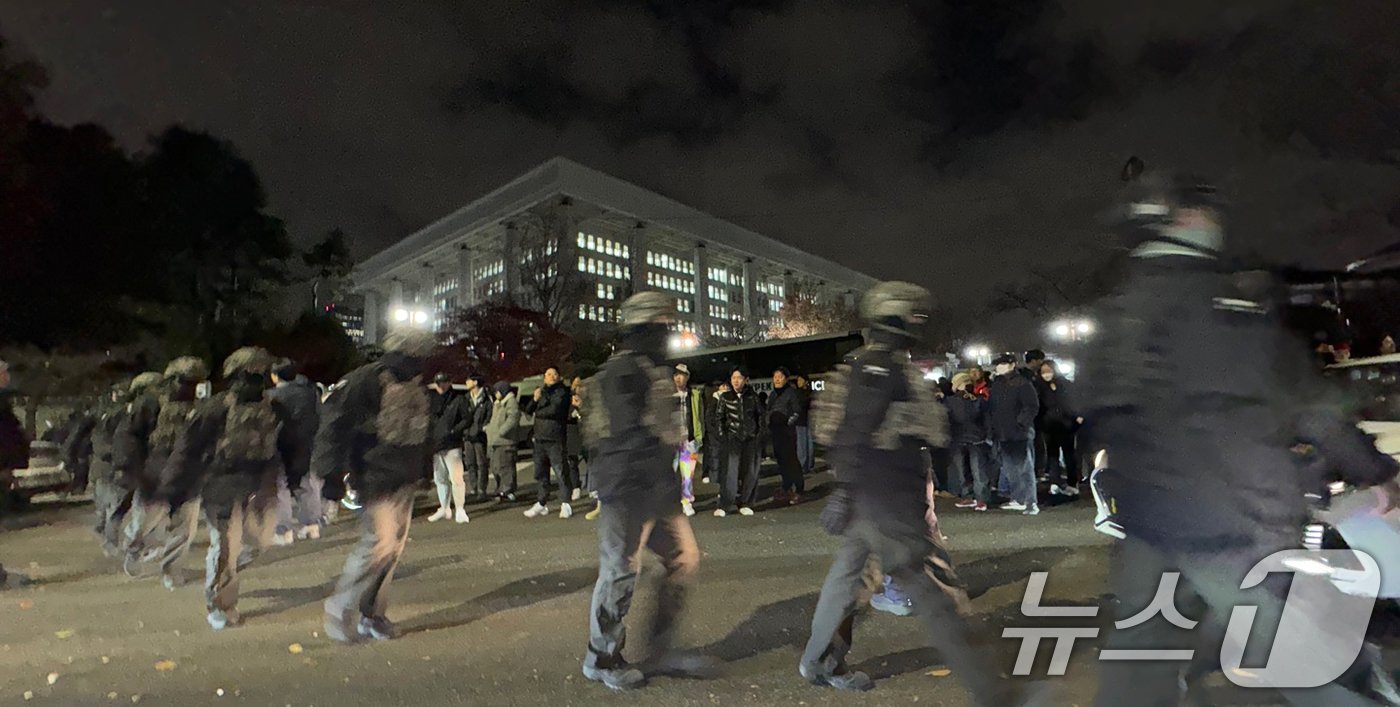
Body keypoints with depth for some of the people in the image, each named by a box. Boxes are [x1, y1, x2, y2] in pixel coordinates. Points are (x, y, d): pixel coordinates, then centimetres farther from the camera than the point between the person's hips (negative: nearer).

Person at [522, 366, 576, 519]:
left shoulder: (562, 392, -3)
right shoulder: (541, 391, 18)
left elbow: (554, 410, -18)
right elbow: (528, 409, 12)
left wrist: (538, 413, -1)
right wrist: (535, 400, -8)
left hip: (556, 439, -7)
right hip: (540, 438, 7)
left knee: (561, 471, -7)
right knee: (540, 472, 11)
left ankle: (565, 504, -1)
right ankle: (542, 503, 21)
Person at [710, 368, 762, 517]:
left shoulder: (752, 397, 7)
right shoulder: (725, 397, 5)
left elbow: (762, 415, 13)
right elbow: (718, 417, 8)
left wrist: (762, 435, 7)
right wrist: (720, 435, 0)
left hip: (751, 438, 2)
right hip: (732, 438, -2)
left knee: (750, 471, 2)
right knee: (729, 469, -12)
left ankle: (745, 504, 14)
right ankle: (724, 505, -10)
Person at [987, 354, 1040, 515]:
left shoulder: (1022, 383, -8)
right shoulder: (996, 384, 13)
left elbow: (1032, 406, -14)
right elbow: (990, 407, 18)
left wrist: (1021, 423, -18)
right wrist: (992, 425, 8)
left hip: (1020, 434, -7)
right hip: (1003, 434, 7)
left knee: (1025, 468, -6)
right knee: (1009, 469, 14)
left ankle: (1031, 503, -2)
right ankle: (1017, 500, 24)